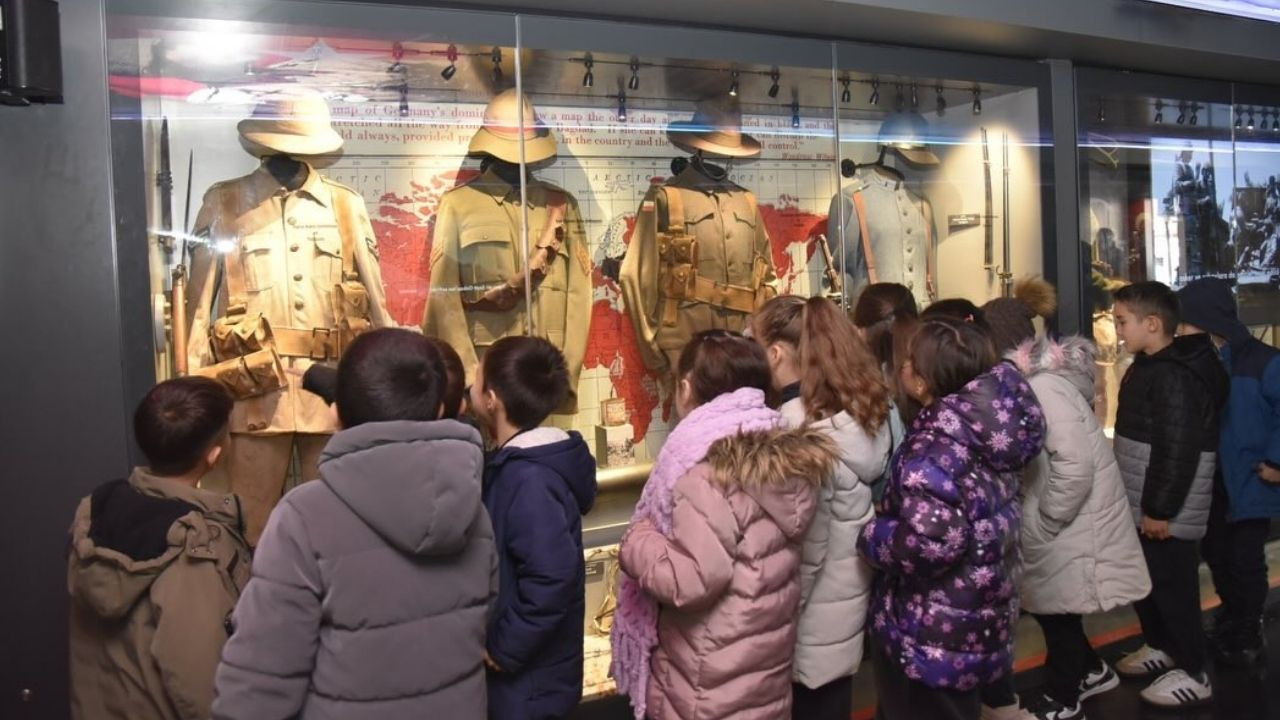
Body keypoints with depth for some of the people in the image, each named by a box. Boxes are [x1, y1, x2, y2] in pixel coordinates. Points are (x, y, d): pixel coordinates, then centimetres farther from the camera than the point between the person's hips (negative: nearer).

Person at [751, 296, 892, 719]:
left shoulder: (798, 425, -25)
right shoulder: (861, 406, -1)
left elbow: (807, 542, -21)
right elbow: (857, 500, 7)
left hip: (816, 610, -8)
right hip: (849, 594, 8)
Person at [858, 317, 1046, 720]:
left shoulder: (936, 445, -25)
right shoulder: (989, 429, 1)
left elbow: (932, 541, -35)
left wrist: (870, 537, -18)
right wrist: (891, 513, 14)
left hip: (931, 639, -8)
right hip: (974, 625, 9)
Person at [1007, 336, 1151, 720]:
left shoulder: (1043, 387, -23)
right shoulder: (1031, 383, 7)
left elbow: (1075, 466, -28)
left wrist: (1042, 523, -19)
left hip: (1072, 527, -9)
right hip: (1060, 523, 9)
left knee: (1057, 612, 7)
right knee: (1046, 605, 20)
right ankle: (1092, 671, 40)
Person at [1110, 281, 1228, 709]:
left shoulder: (1174, 376, -23)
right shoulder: (1152, 367, 10)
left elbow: (1178, 450, -26)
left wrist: (1160, 509, -22)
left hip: (1164, 512, -10)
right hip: (1142, 505, 10)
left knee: (1172, 586, 2)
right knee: (1146, 581, 21)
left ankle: (1192, 673, 16)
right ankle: (1160, 647, 38)